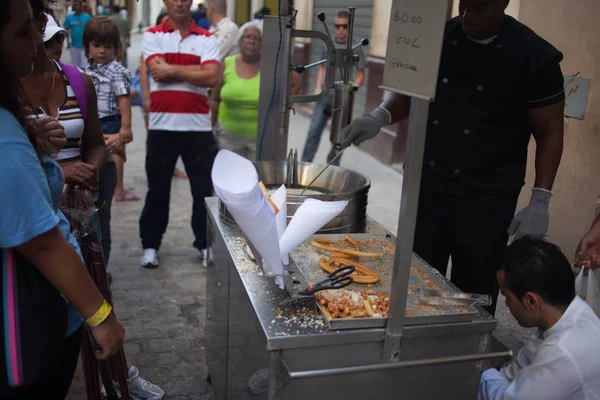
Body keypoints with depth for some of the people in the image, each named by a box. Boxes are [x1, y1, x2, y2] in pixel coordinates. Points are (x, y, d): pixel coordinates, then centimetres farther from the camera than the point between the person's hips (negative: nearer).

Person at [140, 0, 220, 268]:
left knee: (204, 189, 8)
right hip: (162, 125, 0)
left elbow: (212, 77, -11)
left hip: (198, 126, 1)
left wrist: (173, 69, -10)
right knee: (157, 189, 10)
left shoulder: (206, 39, 4)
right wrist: (196, 70, -8)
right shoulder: (152, 36, 5)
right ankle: (150, 245, 24)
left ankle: (205, 242, 24)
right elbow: (159, 72, -11)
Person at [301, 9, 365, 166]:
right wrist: (318, 87, 5)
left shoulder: (355, 49, -4)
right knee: (313, 131, 0)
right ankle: (304, 164, 8)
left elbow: (360, 76, -2)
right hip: (324, 97, 3)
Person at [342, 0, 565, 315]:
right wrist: (380, 116, -8)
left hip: (486, 198, -3)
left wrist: (540, 201, -10)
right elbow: (409, 92, 13)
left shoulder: (535, 56, -8)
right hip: (426, 186, 4)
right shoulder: (439, 38, 1)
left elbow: (550, 133, -4)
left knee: (474, 297, 6)